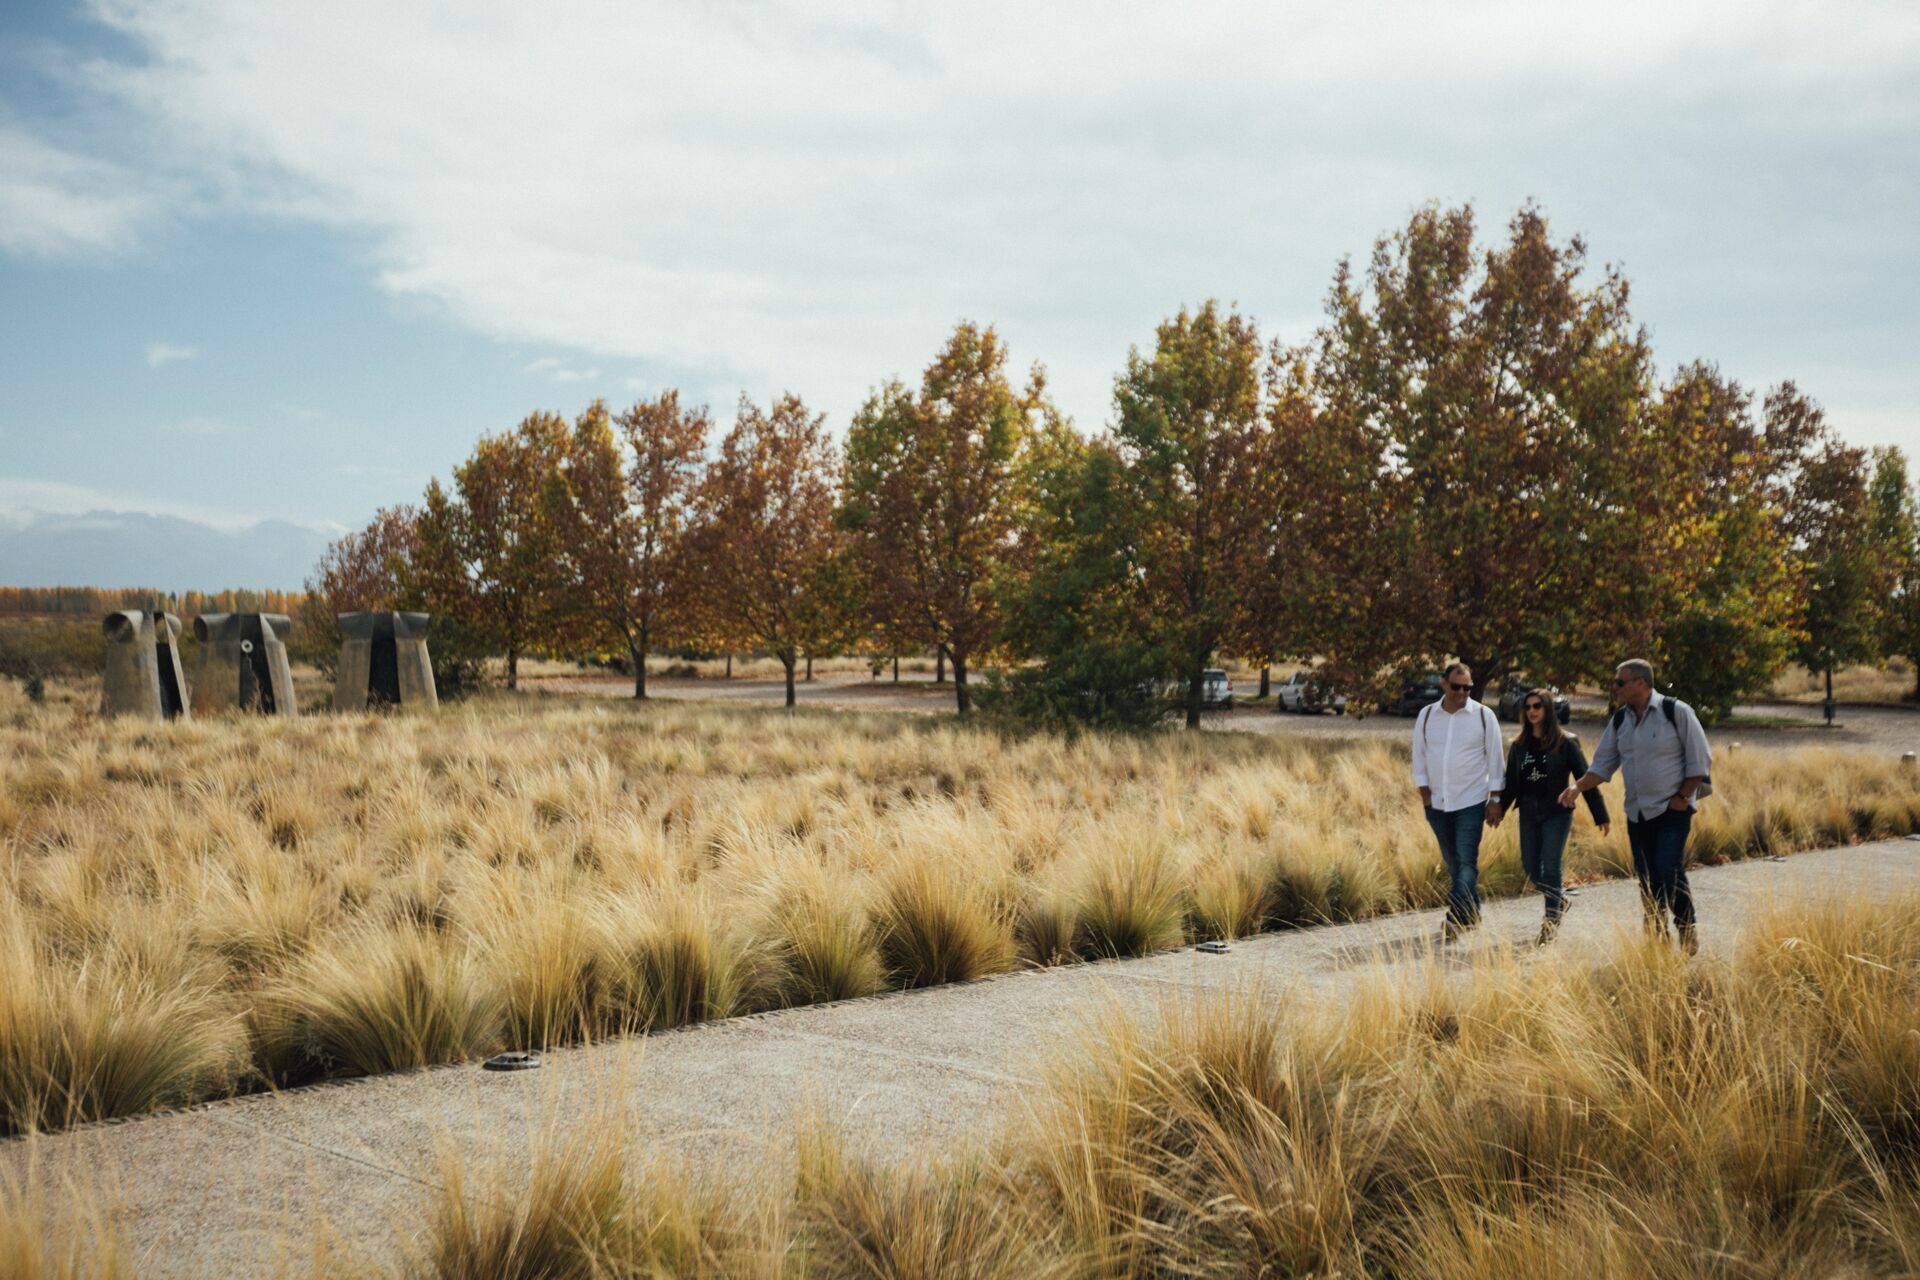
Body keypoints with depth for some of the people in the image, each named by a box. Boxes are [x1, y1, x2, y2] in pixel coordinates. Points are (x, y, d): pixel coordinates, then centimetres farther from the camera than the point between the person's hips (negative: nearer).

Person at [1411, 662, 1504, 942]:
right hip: (1438, 803, 4)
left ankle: (1454, 919, -16)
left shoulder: (1483, 716, -3)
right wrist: (1425, 794, 2)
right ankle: (1471, 915, 23)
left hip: (1471, 803, -4)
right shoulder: (1426, 715, 4)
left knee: (1466, 862, -11)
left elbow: (1494, 759, 0)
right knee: (1452, 863, 10)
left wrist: (1495, 799, -2)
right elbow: (1419, 757, 8)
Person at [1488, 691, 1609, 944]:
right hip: (1528, 813, 4)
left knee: (1550, 867, -8)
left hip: (1557, 812, -4)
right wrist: (1499, 807, 2)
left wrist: (1600, 816, -6)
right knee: (1531, 869, 5)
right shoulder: (1519, 745, 7)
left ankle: (1551, 920, 6)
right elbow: (1511, 782, 12)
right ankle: (1559, 899, 33)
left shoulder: (1565, 742, -5)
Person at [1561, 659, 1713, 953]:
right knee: (1647, 879, 6)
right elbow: (1603, 764, 11)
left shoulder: (1676, 712, -8)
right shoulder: (1620, 720, 9)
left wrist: (1683, 797, -9)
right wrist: (1578, 787, -5)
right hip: (1637, 814, 6)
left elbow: (1700, 760, -6)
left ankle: (1687, 930, 4)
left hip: (1672, 810, -6)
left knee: (1669, 871, -16)